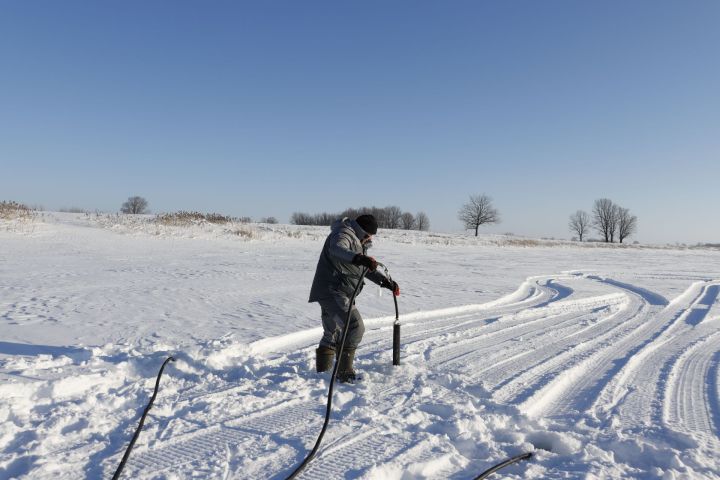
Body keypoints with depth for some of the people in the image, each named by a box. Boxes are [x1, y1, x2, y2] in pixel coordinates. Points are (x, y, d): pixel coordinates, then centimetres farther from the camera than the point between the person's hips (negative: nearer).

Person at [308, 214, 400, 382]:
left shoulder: (358, 242, 20)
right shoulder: (342, 234, -12)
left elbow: (367, 269, 27)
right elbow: (337, 250, -37)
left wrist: (386, 281, 17)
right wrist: (359, 258, -52)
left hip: (335, 292, 11)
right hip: (332, 291, -11)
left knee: (332, 333, 19)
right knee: (355, 327, -17)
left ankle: (322, 372, 31)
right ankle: (344, 372, -13)